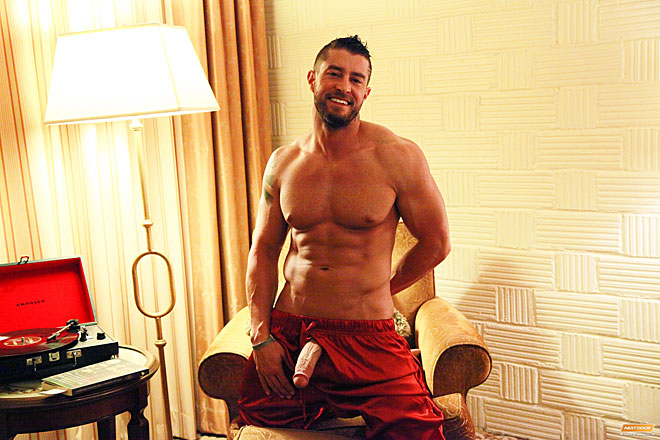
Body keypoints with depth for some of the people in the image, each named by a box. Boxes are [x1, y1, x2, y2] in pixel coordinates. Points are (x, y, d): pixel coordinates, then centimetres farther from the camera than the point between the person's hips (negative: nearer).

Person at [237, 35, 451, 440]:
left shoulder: (398, 157, -9)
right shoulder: (283, 163, 4)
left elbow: (436, 244, 0)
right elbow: (263, 251, 9)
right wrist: (261, 336, 0)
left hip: (366, 337, -3)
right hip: (286, 333, 4)